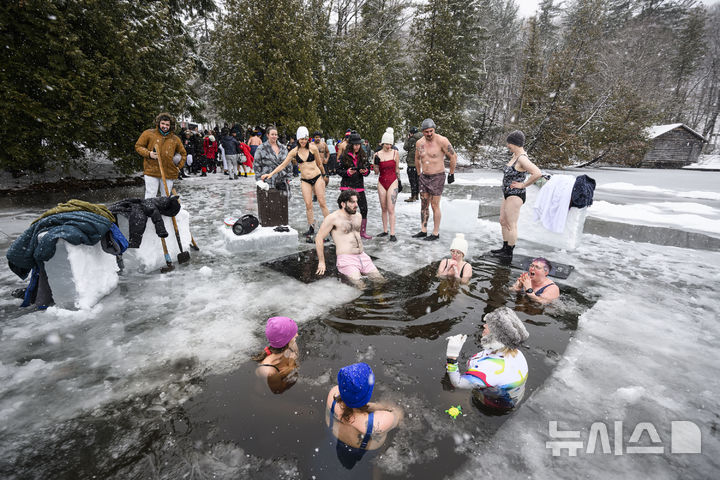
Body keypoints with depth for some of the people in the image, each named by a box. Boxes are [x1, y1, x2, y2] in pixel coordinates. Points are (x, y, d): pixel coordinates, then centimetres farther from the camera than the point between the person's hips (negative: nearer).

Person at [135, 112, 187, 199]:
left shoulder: (175, 139, 10)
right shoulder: (149, 133, 3)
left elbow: (183, 154, 20)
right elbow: (138, 146, 9)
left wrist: (179, 167, 10)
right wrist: (148, 154, -10)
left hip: (169, 173, 2)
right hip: (151, 171, -2)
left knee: (166, 197, 9)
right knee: (150, 196, -2)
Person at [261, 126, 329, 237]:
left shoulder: (313, 148, -4)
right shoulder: (294, 151, 0)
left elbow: (319, 163, 8)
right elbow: (283, 164, 0)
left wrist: (324, 175, 18)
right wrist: (271, 173, -8)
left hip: (317, 177, -1)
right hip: (305, 180, 2)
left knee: (322, 203, -2)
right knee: (308, 204, -3)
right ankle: (311, 228, 9)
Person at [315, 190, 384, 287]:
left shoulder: (358, 216, 15)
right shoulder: (333, 218, -6)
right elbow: (319, 238, -4)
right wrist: (321, 262, -4)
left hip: (363, 256, 7)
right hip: (346, 259, -6)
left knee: (380, 280, -10)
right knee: (359, 285, -25)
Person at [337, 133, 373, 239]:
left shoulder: (362, 156, 7)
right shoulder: (344, 156, -2)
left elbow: (368, 169, 11)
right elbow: (339, 170, -1)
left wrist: (365, 171, -12)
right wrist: (348, 172, -18)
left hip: (359, 186, 3)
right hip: (347, 186, -3)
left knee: (364, 209, 0)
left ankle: (363, 231, 15)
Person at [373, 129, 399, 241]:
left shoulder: (395, 153, -1)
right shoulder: (377, 154, 1)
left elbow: (397, 169, 8)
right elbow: (376, 172, 4)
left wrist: (399, 181, 10)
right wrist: (376, 163, -13)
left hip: (392, 182, -3)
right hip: (381, 182, 3)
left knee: (391, 209, -8)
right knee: (383, 208, 12)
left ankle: (392, 234, -4)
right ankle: (385, 231, 23)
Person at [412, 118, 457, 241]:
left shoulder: (441, 141, -13)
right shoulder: (419, 143, 5)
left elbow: (453, 157, -7)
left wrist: (451, 174, -4)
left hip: (437, 177, -6)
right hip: (424, 177, 6)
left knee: (435, 206, -3)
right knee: (424, 205, 9)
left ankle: (436, 233, 6)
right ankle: (423, 231, 18)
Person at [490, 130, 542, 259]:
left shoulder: (522, 158, -19)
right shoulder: (515, 155, 10)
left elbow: (537, 173, -31)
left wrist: (523, 185, -19)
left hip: (515, 196, -10)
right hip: (508, 195, 10)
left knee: (511, 225, -2)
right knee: (503, 221, 17)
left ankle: (509, 252, 9)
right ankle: (505, 248, 29)